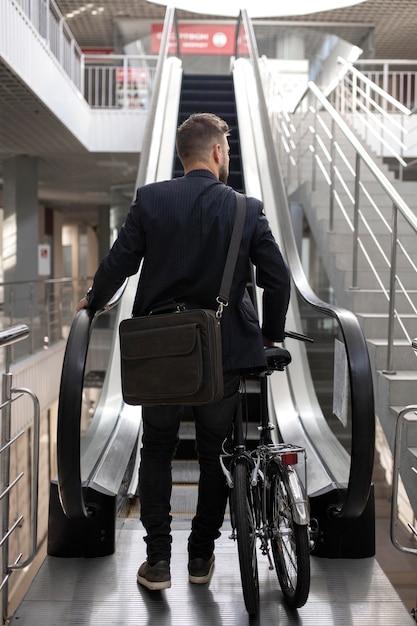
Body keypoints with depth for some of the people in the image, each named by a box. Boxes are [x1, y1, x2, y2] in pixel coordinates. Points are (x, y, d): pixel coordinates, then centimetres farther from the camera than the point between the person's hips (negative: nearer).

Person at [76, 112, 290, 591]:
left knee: (156, 452, 15)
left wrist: (93, 302, 14)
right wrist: (271, 335, 12)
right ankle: (201, 557, 26)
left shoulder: (150, 199, -5)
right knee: (214, 454, 16)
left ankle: (158, 560, 14)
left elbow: (118, 262, -6)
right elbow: (277, 279, -4)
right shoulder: (248, 209, -5)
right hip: (225, 353, 0)